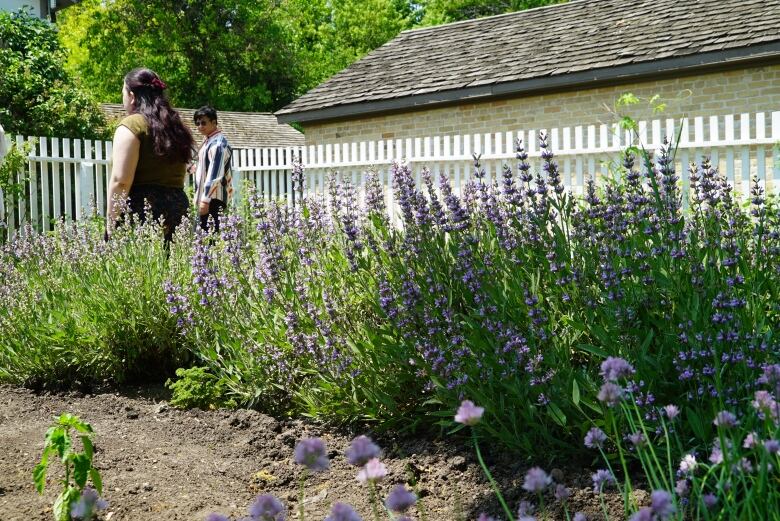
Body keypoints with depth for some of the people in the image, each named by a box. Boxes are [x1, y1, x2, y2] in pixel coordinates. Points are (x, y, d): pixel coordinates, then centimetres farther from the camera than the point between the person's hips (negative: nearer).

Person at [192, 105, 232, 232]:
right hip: (205, 198, 9)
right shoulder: (208, 141, 18)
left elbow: (214, 174, -20)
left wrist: (205, 200, -23)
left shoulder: (218, 144, -12)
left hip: (213, 200, -9)